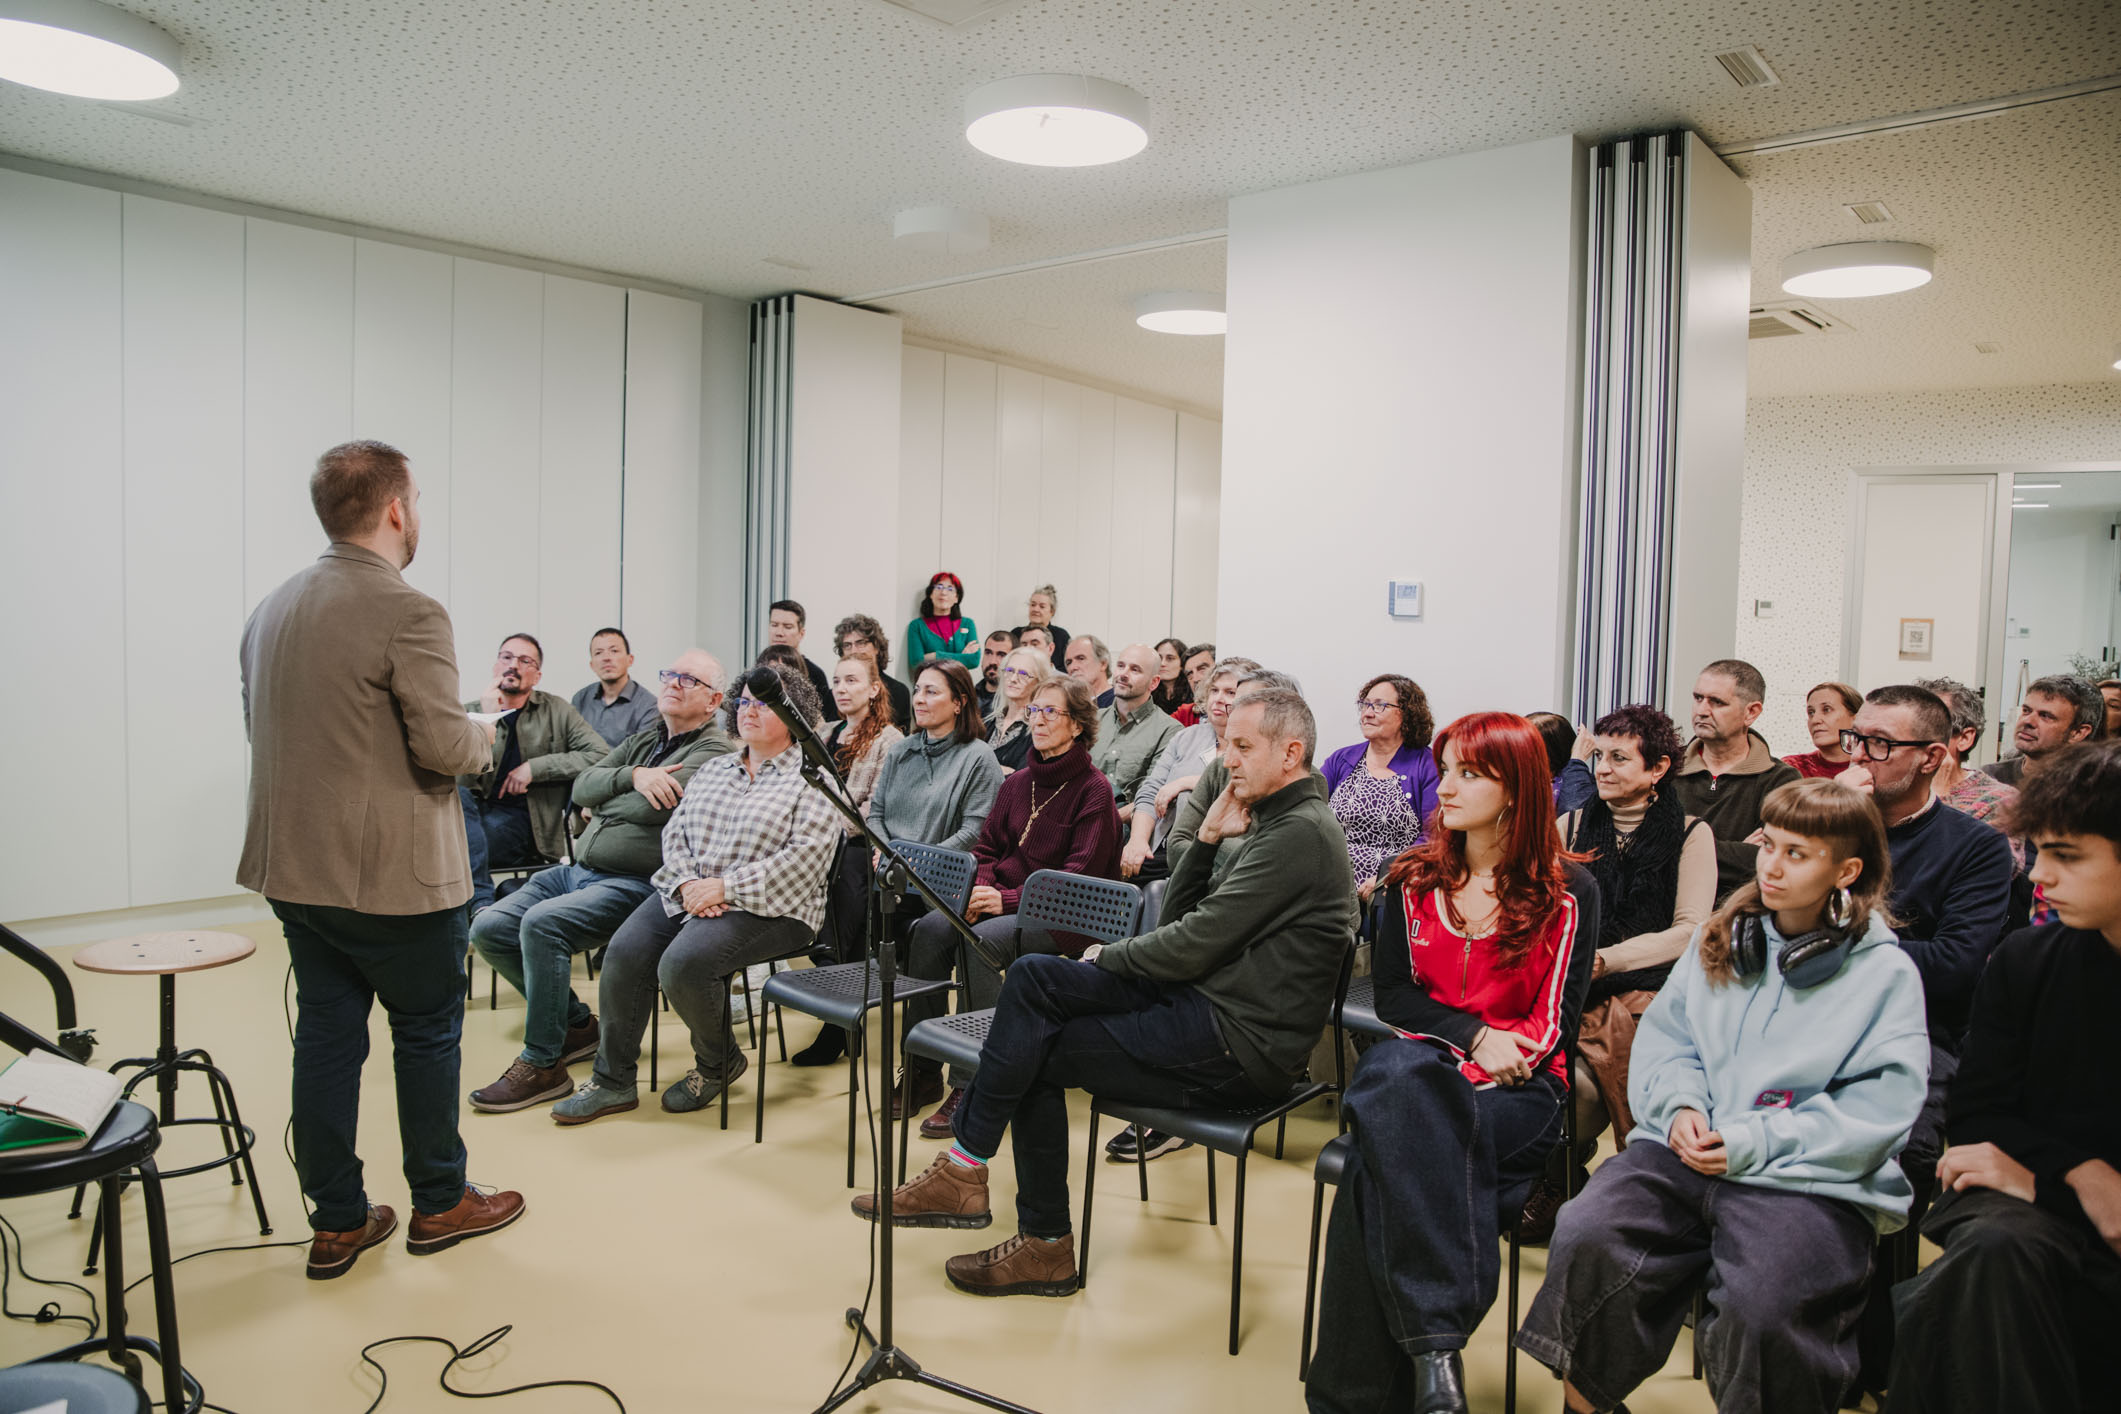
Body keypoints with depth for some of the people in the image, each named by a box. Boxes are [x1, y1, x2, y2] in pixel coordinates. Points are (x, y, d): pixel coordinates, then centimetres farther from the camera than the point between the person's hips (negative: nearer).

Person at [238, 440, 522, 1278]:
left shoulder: (272, 609, 7)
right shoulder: (409, 614, -19)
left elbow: (256, 726, 16)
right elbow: (445, 747, -21)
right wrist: (484, 736, 0)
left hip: (296, 867, 7)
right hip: (395, 873, -7)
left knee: (326, 1035, 13)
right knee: (428, 1031, 10)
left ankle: (336, 1220, 23)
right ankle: (438, 1203, 24)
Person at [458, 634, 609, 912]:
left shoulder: (556, 711, 12)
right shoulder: (469, 712, 13)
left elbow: (600, 756, -2)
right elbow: (461, 776, -3)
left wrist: (535, 767, -8)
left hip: (524, 823, -2)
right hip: (476, 815, 2)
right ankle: (481, 900, -41)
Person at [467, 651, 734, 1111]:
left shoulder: (714, 753, -6)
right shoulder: (643, 740, 21)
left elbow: (653, 807, -20)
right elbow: (583, 786, 7)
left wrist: (598, 807, 0)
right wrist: (632, 776, -13)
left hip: (635, 883, -9)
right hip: (579, 869, 9)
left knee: (542, 923, -29)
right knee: (489, 929, -1)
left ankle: (543, 1065, -15)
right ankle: (577, 1024, 14)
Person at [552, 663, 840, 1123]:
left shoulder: (811, 780, -3)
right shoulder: (712, 770, 18)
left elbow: (805, 856, -14)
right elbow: (675, 830, 13)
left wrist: (724, 887, -18)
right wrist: (688, 883, -9)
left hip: (766, 907, -6)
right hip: (688, 893, 6)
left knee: (682, 963, -28)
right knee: (624, 952, -17)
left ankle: (719, 1064, 0)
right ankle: (613, 1080, -3)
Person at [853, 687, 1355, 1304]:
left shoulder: (1300, 832, -14)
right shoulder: (1269, 824, 18)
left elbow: (1191, 946, -18)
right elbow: (1175, 921, 15)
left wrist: (1106, 957, -2)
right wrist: (1209, 840, 3)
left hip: (1239, 1042, -9)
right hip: (1207, 1003, 9)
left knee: (1036, 1052, -10)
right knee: (1034, 975, -5)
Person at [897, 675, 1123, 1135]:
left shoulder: (1094, 790, -7)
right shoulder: (1018, 782, 14)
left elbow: (1078, 877, -14)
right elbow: (987, 845, 16)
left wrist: (1009, 899, -22)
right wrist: (980, 886, -7)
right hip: (1001, 899, 6)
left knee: (979, 941, -33)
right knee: (929, 929, -21)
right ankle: (921, 1070, -12)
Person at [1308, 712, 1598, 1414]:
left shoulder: (1568, 893, 4)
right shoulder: (1415, 878, 14)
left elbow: (1554, 1022, 0)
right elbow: (1391, 993, 9)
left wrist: (1503, 1052, -18)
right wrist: (1472, 1033, -8)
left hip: (1517, 1088, -2)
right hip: (1419, 1063, 3)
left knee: (1386, 1162, -31)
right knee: (1396, 1075, -36)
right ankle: (1436, 1342, -36)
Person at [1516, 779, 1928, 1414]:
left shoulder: (1887, 973, 4)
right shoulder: (1721, 940, 18)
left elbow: (1879, 1110, -5)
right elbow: (1664, 1033, 17)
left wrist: (1752, 1143, -12)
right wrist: (1680, 1105, -5)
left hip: (1808, 1178, -3)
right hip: (1685, 1151, 4)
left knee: (1763, 1308, -33)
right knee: (1584, 1238, -23)